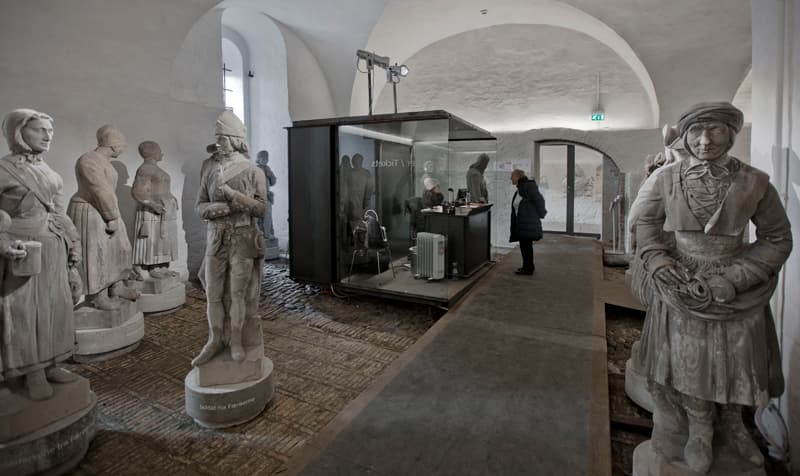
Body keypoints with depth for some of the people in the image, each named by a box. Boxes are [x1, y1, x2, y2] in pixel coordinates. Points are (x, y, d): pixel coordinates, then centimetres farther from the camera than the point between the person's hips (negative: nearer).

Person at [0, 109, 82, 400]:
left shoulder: (49, 172, 11)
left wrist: (72, 243, 13)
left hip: (55, 252, 6)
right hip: (24, 252, -6)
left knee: (55, 307, 10)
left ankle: (49, 365, 22)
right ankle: (32, 372, 14)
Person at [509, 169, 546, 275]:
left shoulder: (529, 186, -13)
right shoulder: (519, 189, 16)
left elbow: (540, 200, -16)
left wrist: (540, 214, -6)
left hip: (528, 223, -9)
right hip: (521, 223, 9)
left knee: (525, 245, -3)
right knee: (525, 245, 16)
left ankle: (528, 268, 6)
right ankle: (528, 266, 27)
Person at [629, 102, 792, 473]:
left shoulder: (754, 182, -8)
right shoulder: (666, 178, -8)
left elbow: (778, 239, -2)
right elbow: (646, 223, 3)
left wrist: (732, 279, -14)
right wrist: (663, 267, -11)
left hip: (735, 292, 1)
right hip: (680, 289, -1)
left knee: (735, 360, 14)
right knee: (687, 361, 9)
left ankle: (732, 426, 42)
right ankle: (700, 433, 32)